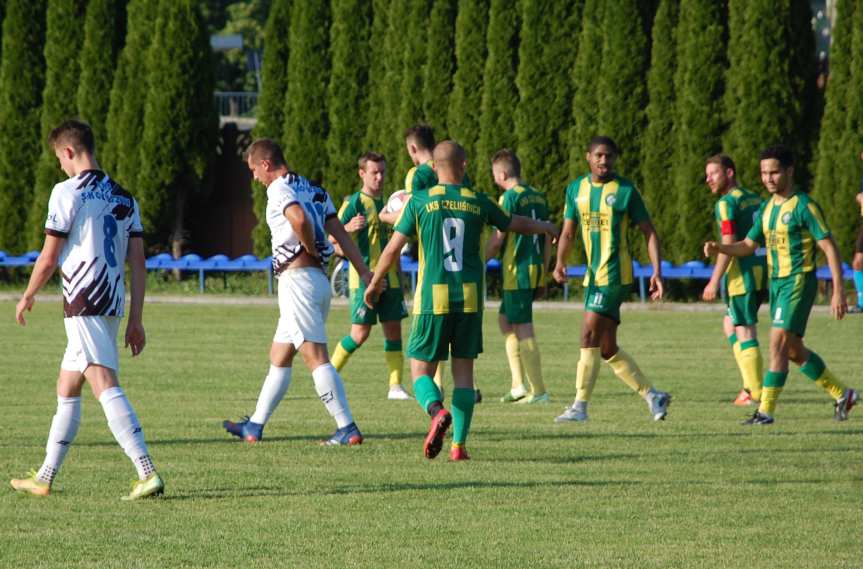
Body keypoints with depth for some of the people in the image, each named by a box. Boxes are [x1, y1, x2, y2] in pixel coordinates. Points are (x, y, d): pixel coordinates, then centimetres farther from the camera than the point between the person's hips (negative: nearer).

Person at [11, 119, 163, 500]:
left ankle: (148, 474, -27)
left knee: (106, 387, -15)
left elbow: (49, 258, -6)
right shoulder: (124, 198, 14)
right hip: (114, 305, 8)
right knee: (66, 389, 19)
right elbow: (138, 262, 11)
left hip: (83, 304, -8)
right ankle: (44, 479, 27)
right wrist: (135, 320, 14)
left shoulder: (68, 192, -7)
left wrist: (28, 297, 10)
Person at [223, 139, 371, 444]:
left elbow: (300, 219, -29)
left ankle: (347, 428, -16)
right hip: (320, 279, 9)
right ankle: (255, 426, 25)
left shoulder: (279, 189, -8)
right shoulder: (314, 190, 18)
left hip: (297, 278, -9)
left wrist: (310, 247, -10)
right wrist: (364, 271, 10)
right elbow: (340, 233, 14)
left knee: (316, 358, -11)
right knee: (279, 357, 18)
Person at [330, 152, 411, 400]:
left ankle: (396, 386, 4)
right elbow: (333, 239, -12)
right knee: (361, 333, -8)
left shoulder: (386, 203, 16)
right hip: (364, 277, -6)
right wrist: (347, 228, -31)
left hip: (389, 277, 6)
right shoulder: (354, 203, -5)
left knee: (393, 329, 2)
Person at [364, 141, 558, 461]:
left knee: (421, 371, 5)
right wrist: (546, 228, 43)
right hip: (470, 300, 2)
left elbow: (393, 247, 0)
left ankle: (437, 411, -27)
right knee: (464, 371, 11)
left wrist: (375, 283, 16)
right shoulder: (478, 203, 5)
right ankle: (459, 444, 4)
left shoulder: (420, 202, -2)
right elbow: (518, 224, 22)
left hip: (432, 299, -2)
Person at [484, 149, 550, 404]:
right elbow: (548, 239, 15)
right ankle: (518, 386, 15)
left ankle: (538, 391, -3)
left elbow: (497, 239, -13)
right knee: (505, 320, 19)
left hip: (517, 272, -8)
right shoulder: (539, 197, 12)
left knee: (523, 330, -3)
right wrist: (543, 277, 21)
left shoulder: (510, 197, -11)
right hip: (536, 269, 8)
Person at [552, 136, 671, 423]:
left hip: (614, 275, -7)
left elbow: (649, 232, -3)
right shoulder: (576, 189, 11)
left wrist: (657, 271, -12)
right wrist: (560, 262, -3)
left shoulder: (625, 191, -5)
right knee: (608, 349, 9)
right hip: (593, 276, 7)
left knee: (589, 338, -12)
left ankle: (580, 405, -6)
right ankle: (652, 395, 20)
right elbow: (568, 231, 15)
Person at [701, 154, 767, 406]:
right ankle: (751, 382, 14)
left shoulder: (727, 203, -11)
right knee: (729, 324, 19)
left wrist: (714, 281, -18)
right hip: (763, 270, 9)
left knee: (745, 333, -3)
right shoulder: (755, 199, 15)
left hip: (742, 273, -9)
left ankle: (755, 392, -2)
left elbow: (729, 245, -19)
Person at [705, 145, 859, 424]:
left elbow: (830, 248, -15)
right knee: (794, 350, 14)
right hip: (776, 283, 9)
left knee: (778, 343, -15)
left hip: (798, 282, -9)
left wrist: (838, 291, -20)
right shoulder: (767, 208, 11)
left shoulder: (804, 206, -13)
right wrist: (719, 248, -3)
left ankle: (765, 411, -12)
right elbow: (748, 245, 18)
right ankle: (843, 395, 28)